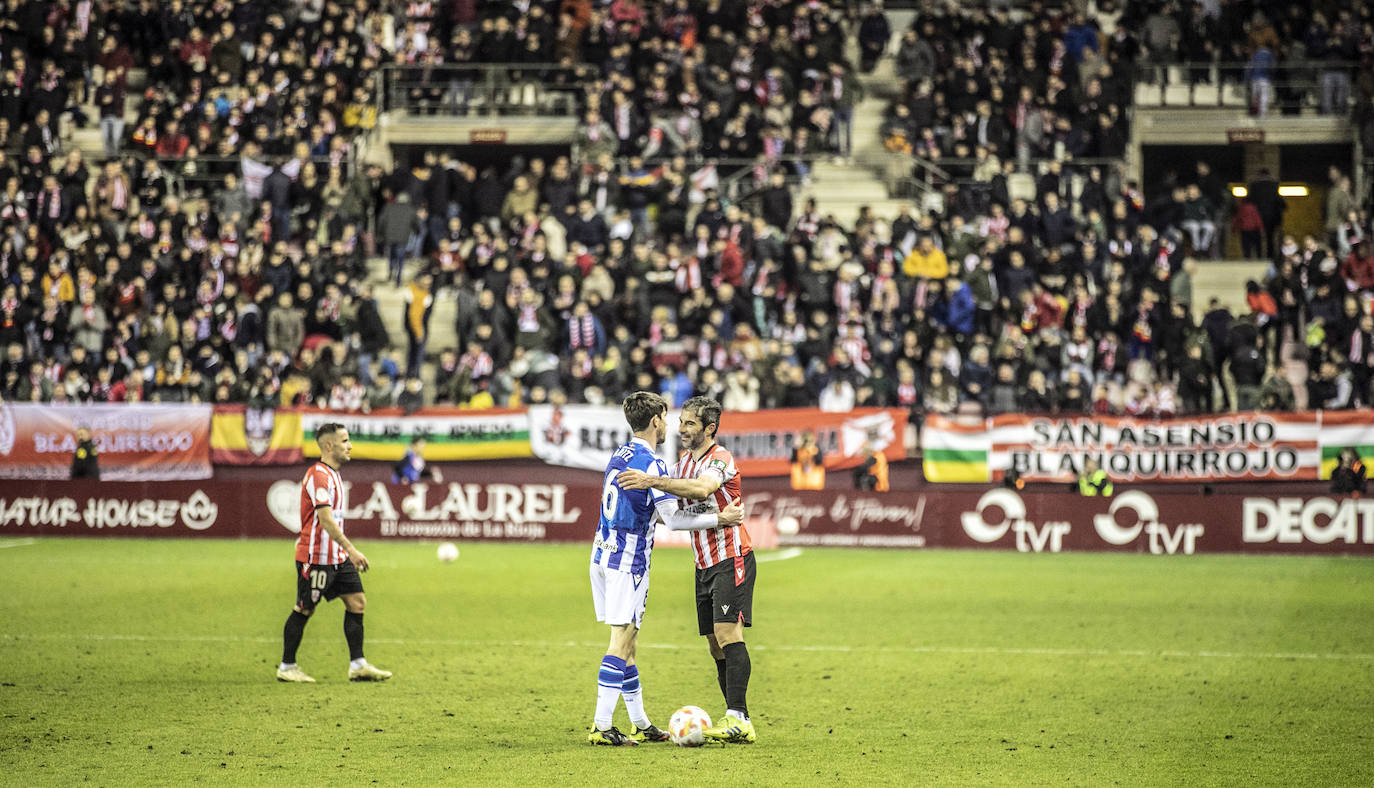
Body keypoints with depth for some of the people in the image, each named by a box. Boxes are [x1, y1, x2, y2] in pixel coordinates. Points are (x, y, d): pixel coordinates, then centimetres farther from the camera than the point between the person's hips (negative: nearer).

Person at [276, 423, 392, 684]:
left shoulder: (333, 474, 15)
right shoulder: (318, 475, -17)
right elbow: (326, 519, -26)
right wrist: (351, 549, -30)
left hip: (337, 557, 9)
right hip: (315, 556, -9)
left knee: (357, 602, 3)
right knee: (304, 610, -1)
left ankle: (357, 665, 5)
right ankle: (286, 667, 9)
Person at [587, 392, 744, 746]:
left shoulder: (619, 456, 13)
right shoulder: (651, 463, -13)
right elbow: (672, 519, -15)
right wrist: (720, 518, -6)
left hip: (602, 556, 9)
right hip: (628, 561, -9)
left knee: (627, 641, 12)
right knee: (622, 641, -8)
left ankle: (640, 724, 17)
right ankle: (601, 726, -12)